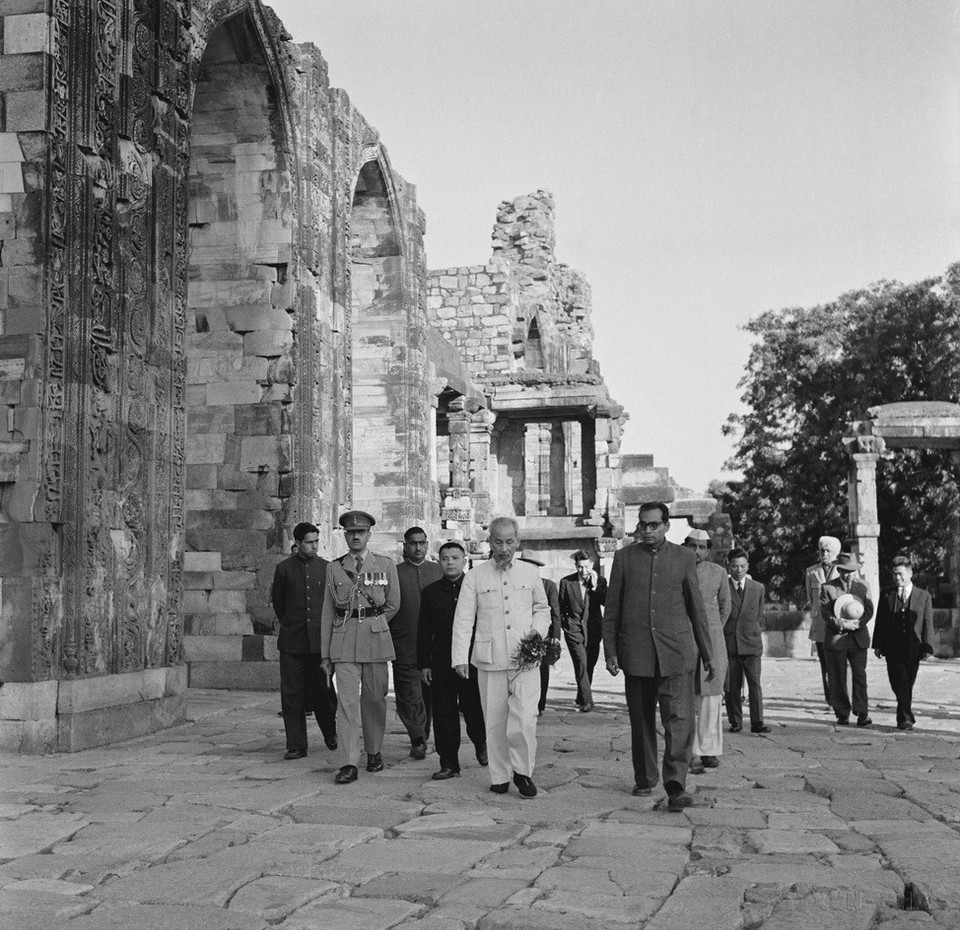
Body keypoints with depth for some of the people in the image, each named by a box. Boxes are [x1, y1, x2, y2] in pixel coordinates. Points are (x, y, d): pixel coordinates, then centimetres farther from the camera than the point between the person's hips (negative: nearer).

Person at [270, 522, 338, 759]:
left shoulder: (327, 568, 6)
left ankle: (331, 734, 27)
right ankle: (296, 746, 6)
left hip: (320, 638, 0)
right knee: (291, 694, -1)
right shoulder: (284, 568, 3)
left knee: (323, 690, 2)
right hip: (292, 641, 0)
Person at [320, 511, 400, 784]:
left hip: (376, 639, 0)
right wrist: (325, 653, 6)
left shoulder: (385, 565, 6)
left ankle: (374, 751, 27)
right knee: (347, 701, -8)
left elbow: (393, 604, 13)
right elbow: (327, 612, 9)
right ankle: (348, 764, -10)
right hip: (343, 643, 0)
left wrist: (372, 625, 12)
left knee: (375, 698, 7)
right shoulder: (334, 568, 8)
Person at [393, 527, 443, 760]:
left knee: (429, 694, 9)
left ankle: (421, 739, 22)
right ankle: (418, 740, -6)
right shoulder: (394, 572, 3)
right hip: (404, 647, -2)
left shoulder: (437, 571, 11)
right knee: (409, 695, -8)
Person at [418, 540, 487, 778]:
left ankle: (481, 743, 34)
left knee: (474, 711, 4)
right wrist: (423, 663, 5)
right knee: (444, 714, 2)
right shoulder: (430, 592, 8)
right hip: (441, 663, 2)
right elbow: (423, 631, 10)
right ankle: (449, 764, 10)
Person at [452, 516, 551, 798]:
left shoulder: (530, 573, 9)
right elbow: (463, 619, 3)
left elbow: (542, 608, 20)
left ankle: (523, 771, 8)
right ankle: (499, 776, 18)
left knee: (524, 720, -11)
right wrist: (460, 657, -5)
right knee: (494, 722, 5)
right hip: (489, 660, 0)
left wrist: (537, 632, 1)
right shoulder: (475, 577, 4)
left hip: (524, 660, 0)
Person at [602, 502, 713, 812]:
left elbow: (697, 609, 10)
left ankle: (676, 786, -12)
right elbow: (612, 608, 7)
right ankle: (644, 779, 25)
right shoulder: (624, 557, 7)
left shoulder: (684, 558, 7)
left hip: (676, 652, -1)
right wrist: (610, 651, 0)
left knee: (679, 721, -11)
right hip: (636, 653, 1)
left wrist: (707, 655, 10)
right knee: (641, 722, 11)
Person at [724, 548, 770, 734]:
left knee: (755, 683, -6)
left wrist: (757, 634, 12)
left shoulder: (758, 588, 10)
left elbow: (759, 616, 18)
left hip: (751, 643, 1)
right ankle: (735, 722, 10)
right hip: (728, 642, -1)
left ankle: (757, 722, -5)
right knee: (732, 685, 1)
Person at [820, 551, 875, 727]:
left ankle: (861, 713, 0)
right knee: (837, 678, 2)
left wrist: (857, 622, -15)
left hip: (858, 638, 2)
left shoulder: (862, 588, 12)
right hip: (836, 638, -1)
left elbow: (869, 610, 3)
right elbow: (825, 613, -6)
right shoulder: (828, 588, 2)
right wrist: (842, 624, -20)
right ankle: (842, 714, 11)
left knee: (860, 675, -4)